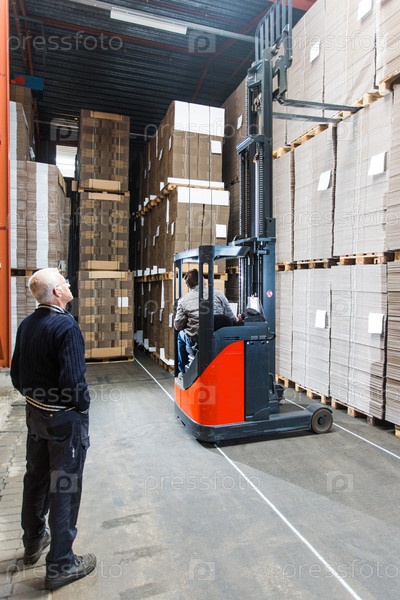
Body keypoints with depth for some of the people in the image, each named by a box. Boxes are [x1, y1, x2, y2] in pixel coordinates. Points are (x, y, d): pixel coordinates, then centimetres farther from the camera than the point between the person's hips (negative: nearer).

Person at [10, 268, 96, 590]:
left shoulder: (27, 324, 0)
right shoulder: (66, 326, -24)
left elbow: (17, 373, 8)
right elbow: (74, 380, -27)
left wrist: (33, 396, 17)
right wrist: (82, 406, -10)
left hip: (35, 413, 8)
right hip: (64, 418, -8)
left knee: (36, 478, 23)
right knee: (64, 487, 7)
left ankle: (34, 541, 45)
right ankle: (61, 564, 23)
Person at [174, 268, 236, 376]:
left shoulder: (183, 300, -3)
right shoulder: (218, 294, -2)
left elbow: (178, 326, 2)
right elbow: (232, 319, 0)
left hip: (195, 340, -1)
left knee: (181, 335, 31)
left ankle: (182, 371, 36)